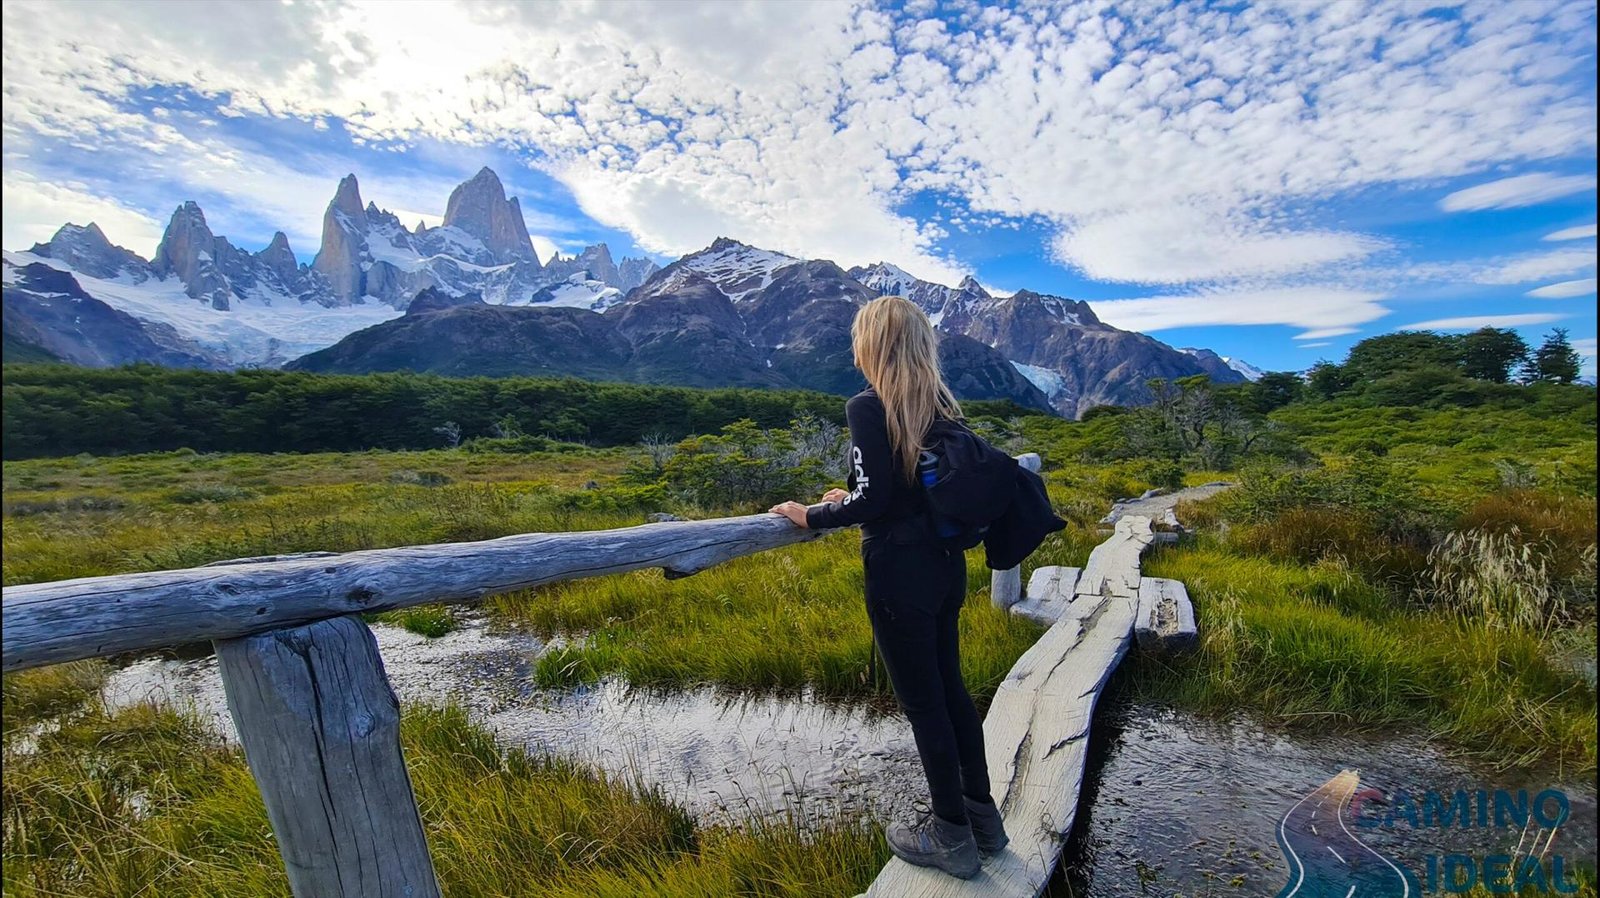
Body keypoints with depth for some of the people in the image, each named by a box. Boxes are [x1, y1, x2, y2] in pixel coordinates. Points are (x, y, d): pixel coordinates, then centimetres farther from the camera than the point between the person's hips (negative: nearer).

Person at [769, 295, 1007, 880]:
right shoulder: (940, 405, 6)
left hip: (898, 573, -8)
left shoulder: (867, 407, -17)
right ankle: (981, 814, 38)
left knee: (922, 701, 8)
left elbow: (871, 501, -21)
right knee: (949, 687, 21)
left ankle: (951, 837, 27)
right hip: (945, 565, 8)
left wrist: (812, 515, -5)